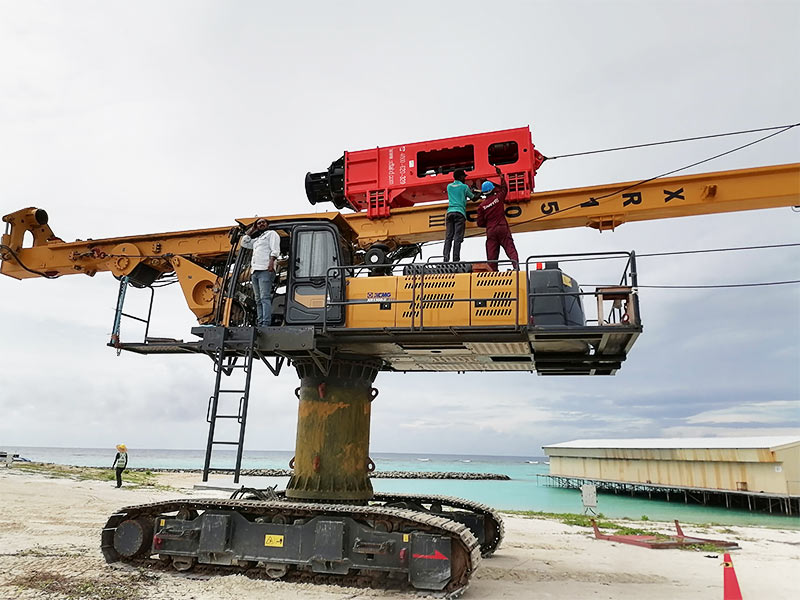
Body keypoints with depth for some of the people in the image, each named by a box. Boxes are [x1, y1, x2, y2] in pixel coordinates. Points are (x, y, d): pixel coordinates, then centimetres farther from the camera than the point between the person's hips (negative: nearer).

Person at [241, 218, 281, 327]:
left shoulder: (271, 234, 9)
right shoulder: (256, 239, 32)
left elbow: (275, 249, -5)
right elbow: (244, 243, 32)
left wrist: (271, 261, -20)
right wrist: (251, 230, 31)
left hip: (265, 270, -9)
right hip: (254, 271, 9)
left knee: (265, 297, -18)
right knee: (258, 299, 3)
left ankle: (266, 324, -24)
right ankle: (260, 323, 1)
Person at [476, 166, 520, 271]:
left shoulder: (481, 206, 4)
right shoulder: (498, 198, 3)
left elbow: (480, 223, 5)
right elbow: (504, 188, 25)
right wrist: (501, 175, 35)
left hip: (490, 231, 1)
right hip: (502, 228, -1)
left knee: (491, 253, 1)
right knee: (510, 247, -5)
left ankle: (492, 271, -4)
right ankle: (515, 261, -26)